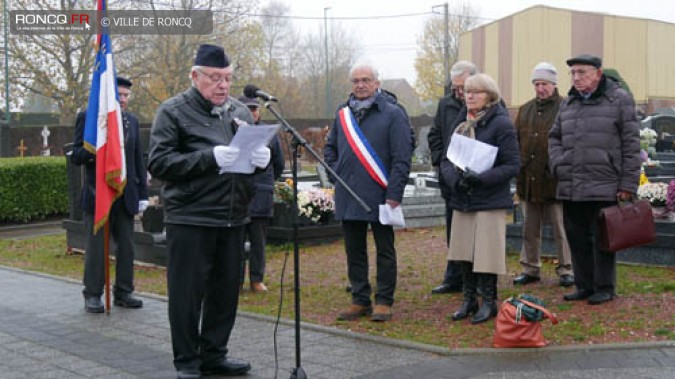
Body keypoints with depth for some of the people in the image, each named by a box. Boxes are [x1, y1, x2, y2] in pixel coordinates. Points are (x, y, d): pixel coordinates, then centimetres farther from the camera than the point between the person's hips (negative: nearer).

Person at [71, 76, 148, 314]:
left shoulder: (132, 121, 12)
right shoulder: (87, 117, -3)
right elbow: (76, 156, -5)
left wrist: (142, 193, 9)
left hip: (126, 195, 5)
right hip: (97, 194, -5)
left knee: (126, 246, 8)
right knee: (96, 247, 2)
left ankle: (123, 292, 17)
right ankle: (93, 294, 11)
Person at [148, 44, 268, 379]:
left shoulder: (240, 111, 15)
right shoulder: (174, 111, -3)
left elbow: (260, 152, 21)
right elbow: (159, 163, -12)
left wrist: (263, 157, -4)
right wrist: (210, 158, -23)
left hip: (233, 220, 6)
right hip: (190, 220, -6)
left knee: (226, 292, 12)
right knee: (188, 294, 0)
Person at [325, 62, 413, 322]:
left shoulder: (392, 114, -4)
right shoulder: (342, 114, 12)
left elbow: (402, 158, -8)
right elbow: (330, 148, 24)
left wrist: (394, 194, -14)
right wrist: (335, 174, 8)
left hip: (379, 196, -5)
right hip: (348, 197, 5)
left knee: (384, 251, 4)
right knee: (354, 251, 11)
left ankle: (384, 302, 13)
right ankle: (360, 300, 21)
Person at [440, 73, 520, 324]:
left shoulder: (501, 123, -8)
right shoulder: (461, 123, 11)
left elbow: (512, 165, -11)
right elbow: (446, 160, 11)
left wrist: (481, 179, -24)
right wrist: (455, 179, -11)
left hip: (490, 200, -6)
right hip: (462, 199, 6)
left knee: (486, 252, -2)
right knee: (463, 252, 9)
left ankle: (489, 302, 13)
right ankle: (469, 300, 23)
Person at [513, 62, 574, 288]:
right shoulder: (525, 110, 14)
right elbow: (515, 141, 18)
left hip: (555, 180, -5)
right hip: (528, 180, 6)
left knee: (560, 228, 1)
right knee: (530, 228, 12)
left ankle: (565, 270, 10)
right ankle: (530, 269, 22)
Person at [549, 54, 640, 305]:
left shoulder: (619, 99, -2)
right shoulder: (568, 103, 15)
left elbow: (631, 144, -5)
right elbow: (554, 137, 24)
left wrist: (628, 183, -9)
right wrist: (557, 164, 6)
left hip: (604, 188, -6)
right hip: (570, 188, 6)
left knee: (602, 240, 1)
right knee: (577, 239, 10)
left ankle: (605, 288, 13)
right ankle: (584, 286, 22)